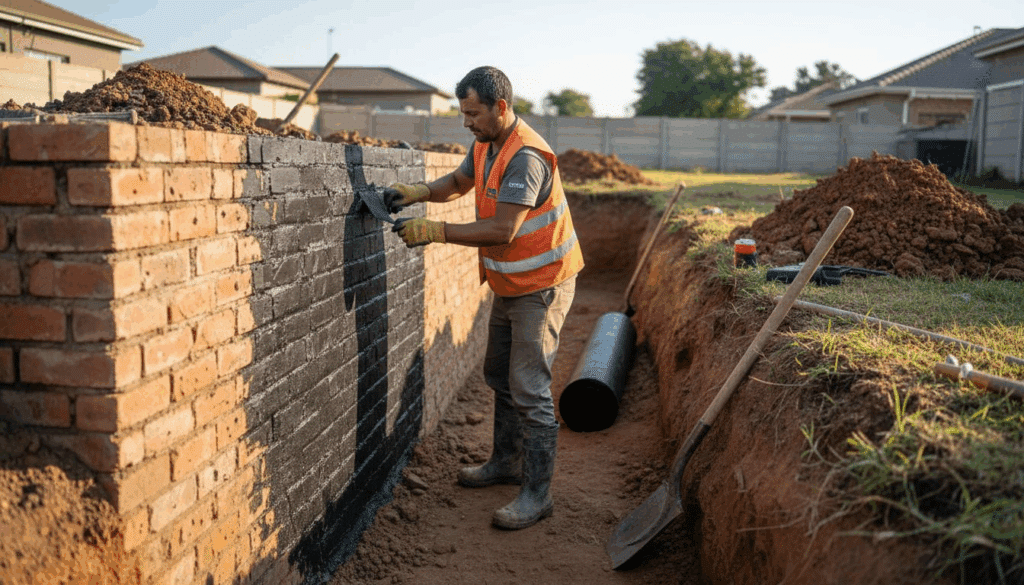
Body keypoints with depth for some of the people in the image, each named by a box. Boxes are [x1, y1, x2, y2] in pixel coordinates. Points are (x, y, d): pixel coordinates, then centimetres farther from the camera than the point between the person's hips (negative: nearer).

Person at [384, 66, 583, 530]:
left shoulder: (526, 157, -26)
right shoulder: (485, 146, 4)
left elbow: (502, 230, -31)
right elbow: (458, 182, 19)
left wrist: (437, 231, -30)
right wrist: (418, 192, -1)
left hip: (541, 286, -10)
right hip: (509, 284, 10)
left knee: (529, 388, -8)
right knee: (500, 375, 19)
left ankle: (537, 494, 2)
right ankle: (506, 462, 36)